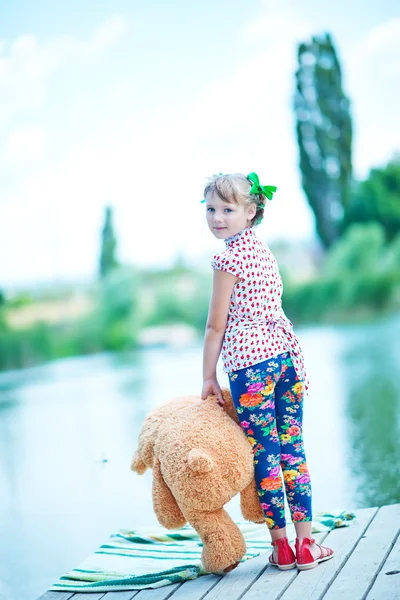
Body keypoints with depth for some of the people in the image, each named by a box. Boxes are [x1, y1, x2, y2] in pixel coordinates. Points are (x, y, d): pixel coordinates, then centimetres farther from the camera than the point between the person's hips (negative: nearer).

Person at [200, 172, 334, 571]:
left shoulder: (228, 258, -9)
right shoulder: (263, 250, 14)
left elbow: (216, 325, -8)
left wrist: (209, 377, 1)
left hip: (249, 360, -7)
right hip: (287, 351, 7)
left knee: (264, 452, 2)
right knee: (292, 448, 9)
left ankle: (281, 547, 11)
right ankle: (306, 545, 14)